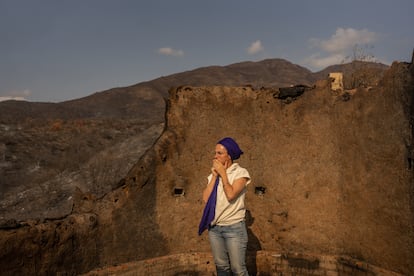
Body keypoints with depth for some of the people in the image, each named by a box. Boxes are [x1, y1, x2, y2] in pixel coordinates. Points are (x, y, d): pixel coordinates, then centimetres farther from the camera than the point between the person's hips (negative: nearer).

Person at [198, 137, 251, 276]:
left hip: (234, 227, -5)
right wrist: (215, 175, -7)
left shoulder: (240, 172, -8)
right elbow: (205, 198, -5)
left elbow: (231, 195, -22)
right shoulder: (213, 174, 7)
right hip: (214, 228, 5)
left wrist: (223, 173, -12)